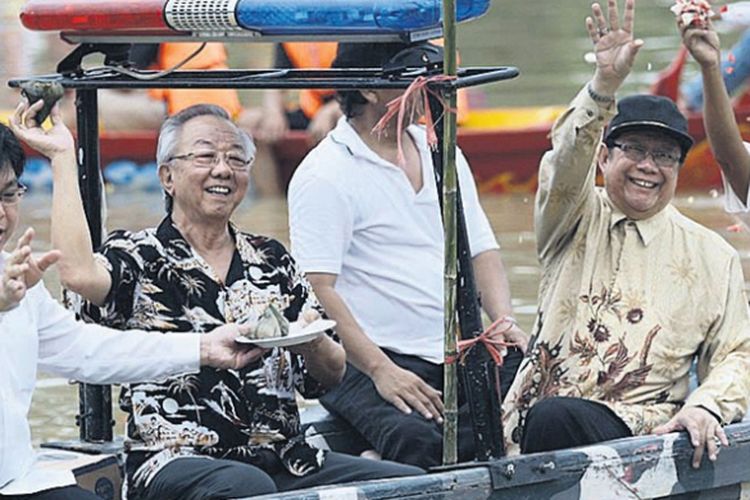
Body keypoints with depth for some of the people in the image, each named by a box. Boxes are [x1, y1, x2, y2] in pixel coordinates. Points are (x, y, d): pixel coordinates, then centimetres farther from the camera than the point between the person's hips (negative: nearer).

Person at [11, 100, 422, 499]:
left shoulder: (271, 259, 20)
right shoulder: (138, 256, 5)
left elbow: (331, 375, 18)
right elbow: (79, 273, -21)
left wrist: (310, 344, -7)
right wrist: (63, 156, -13)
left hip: (283, 462, 5)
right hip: (176, 466, -5)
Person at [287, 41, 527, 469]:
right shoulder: (324, 175, -5)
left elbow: (482, 250, 20)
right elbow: (317, 289, -12)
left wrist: (505, 321, 0)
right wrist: (380, 370, -21)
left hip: (462, 352, 7)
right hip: (369, 362, -7)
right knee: (419, 442, -37)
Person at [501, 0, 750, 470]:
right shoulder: (578, 219, 14)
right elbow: (565, 162, -7)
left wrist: (706, 407, -9)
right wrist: (605, 85, -25)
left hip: (634, 426, -1)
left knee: (554, 416, -34)